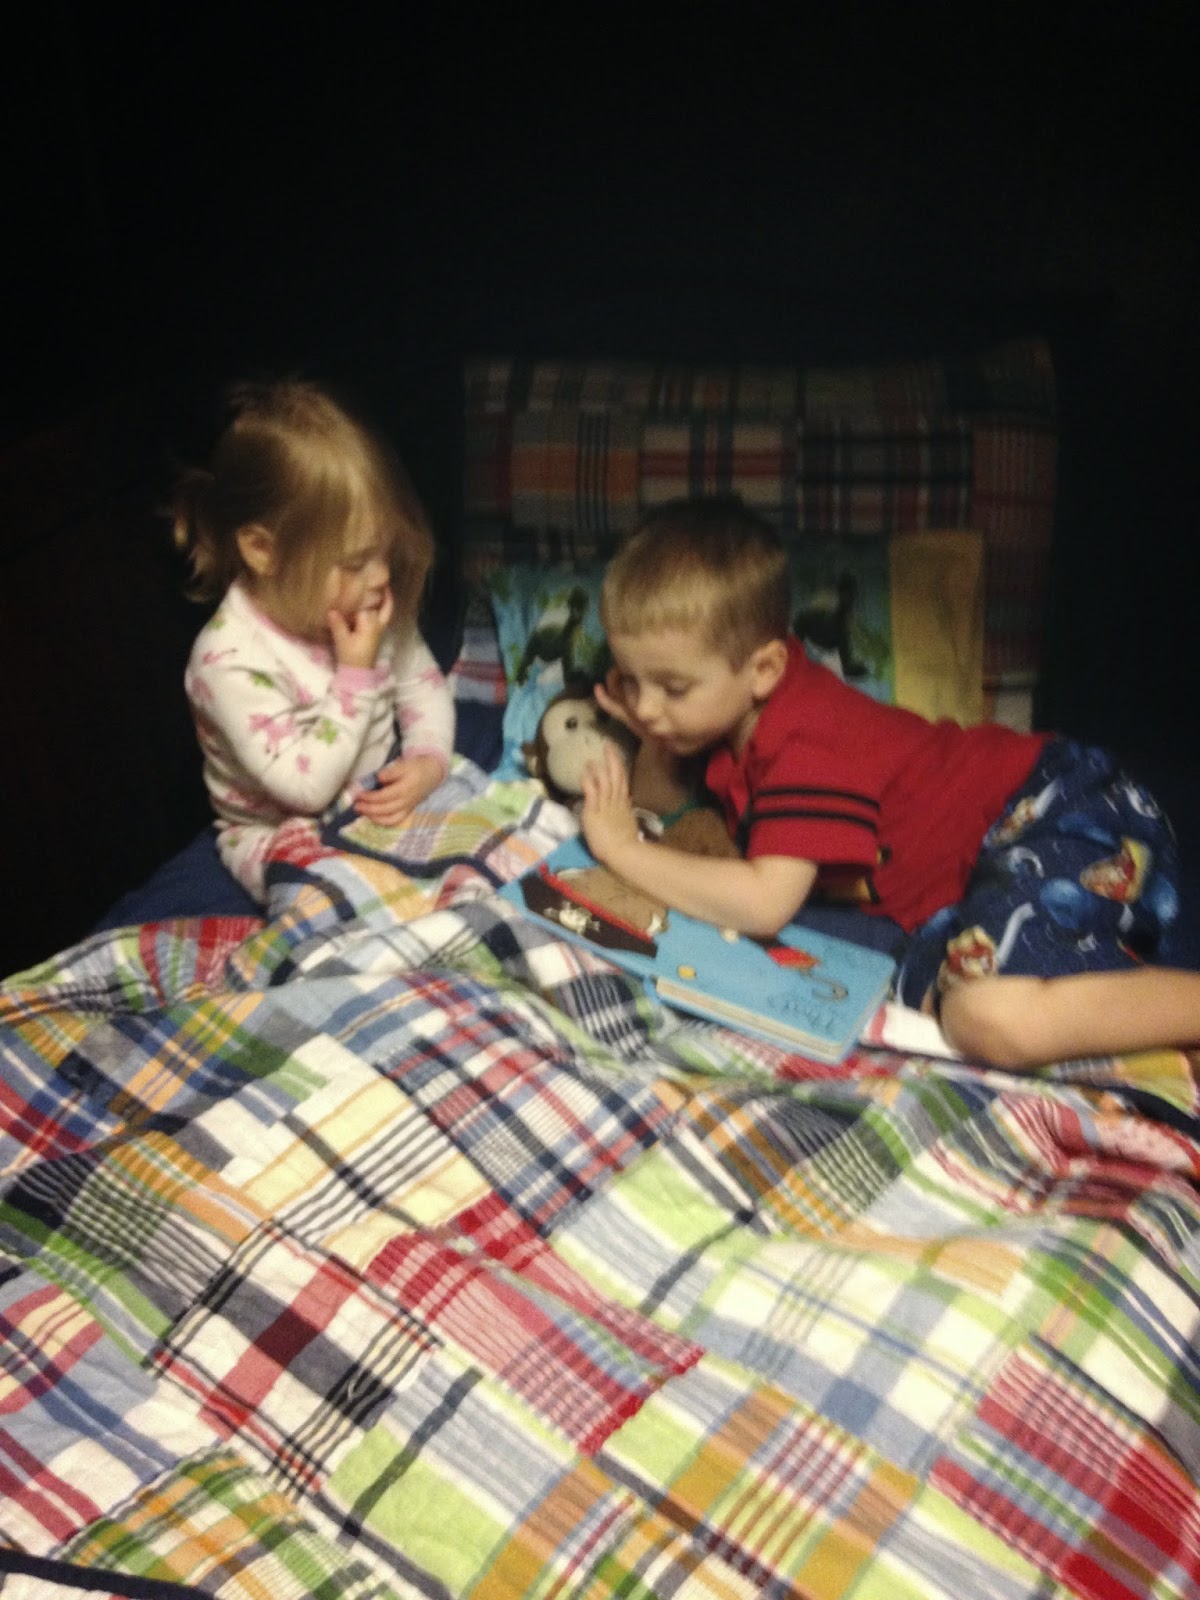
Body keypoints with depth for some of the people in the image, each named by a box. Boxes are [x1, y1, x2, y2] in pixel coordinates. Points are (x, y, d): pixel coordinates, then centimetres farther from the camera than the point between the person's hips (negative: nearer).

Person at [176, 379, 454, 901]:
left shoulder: (371, 603, -10)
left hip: (379, 800, 6)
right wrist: (355, 675, -29)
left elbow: (421, 682, 4)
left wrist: (428, 761, -15)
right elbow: (305, 786, -27)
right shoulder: (231, 659, -28)